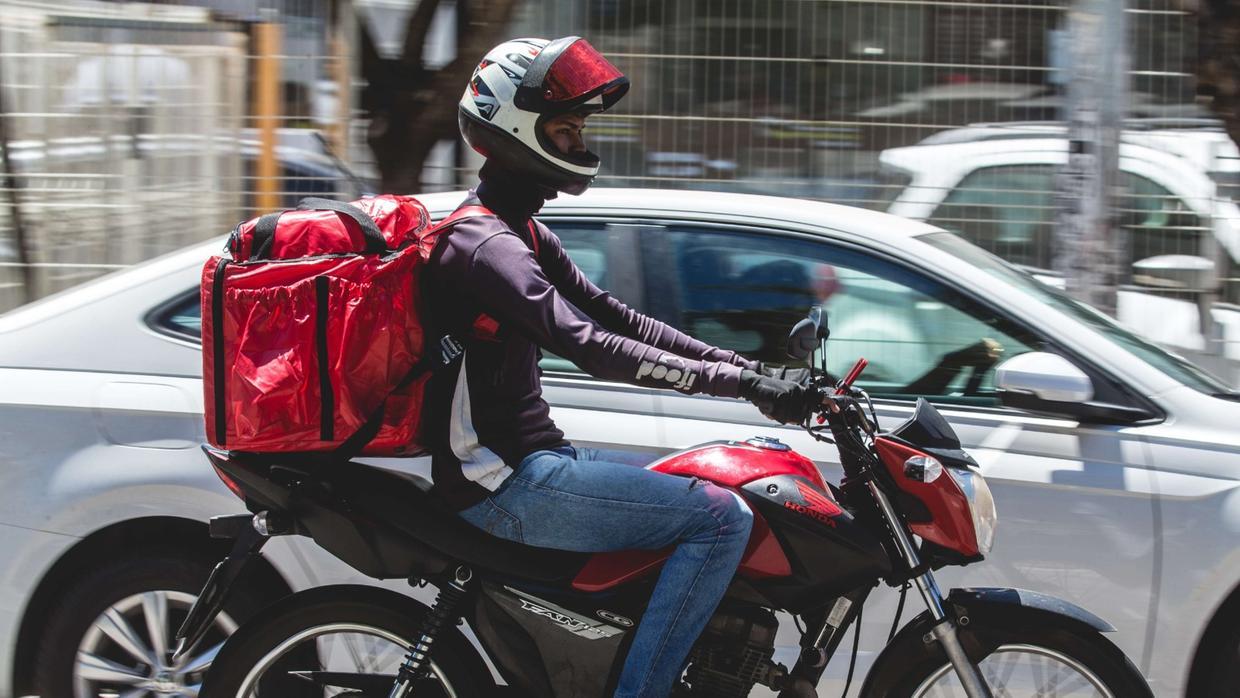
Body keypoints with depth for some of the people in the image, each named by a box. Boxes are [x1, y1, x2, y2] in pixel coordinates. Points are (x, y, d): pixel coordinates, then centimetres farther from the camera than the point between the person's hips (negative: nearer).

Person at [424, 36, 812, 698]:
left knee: (709, 490, 19)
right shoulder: (484, 247, -18)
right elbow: (591, 346, -28)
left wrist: (746, 365, 5)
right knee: (721, 516, -18)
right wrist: (744, 382, -30)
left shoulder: (521, 232, 16)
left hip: (534, 456, 11)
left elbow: (612, 314, 15)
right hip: (507, 485, -11)